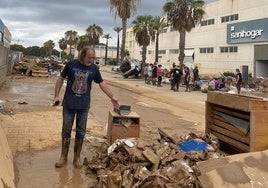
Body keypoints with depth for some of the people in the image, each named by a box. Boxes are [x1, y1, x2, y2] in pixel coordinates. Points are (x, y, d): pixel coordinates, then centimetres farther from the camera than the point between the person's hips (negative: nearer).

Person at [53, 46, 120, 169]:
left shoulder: (94, 68, 1)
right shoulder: (71, 64, -5)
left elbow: (102, 83, 8)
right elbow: (61, 79, 3)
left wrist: (112, 98, 6)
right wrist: (56, 95, -4)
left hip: (84, 106, 2)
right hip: (69, 104, -1)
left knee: (81, 132, 7)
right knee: (66, 131, 7)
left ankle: (77, 158, 20)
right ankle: (63, 157, 20)